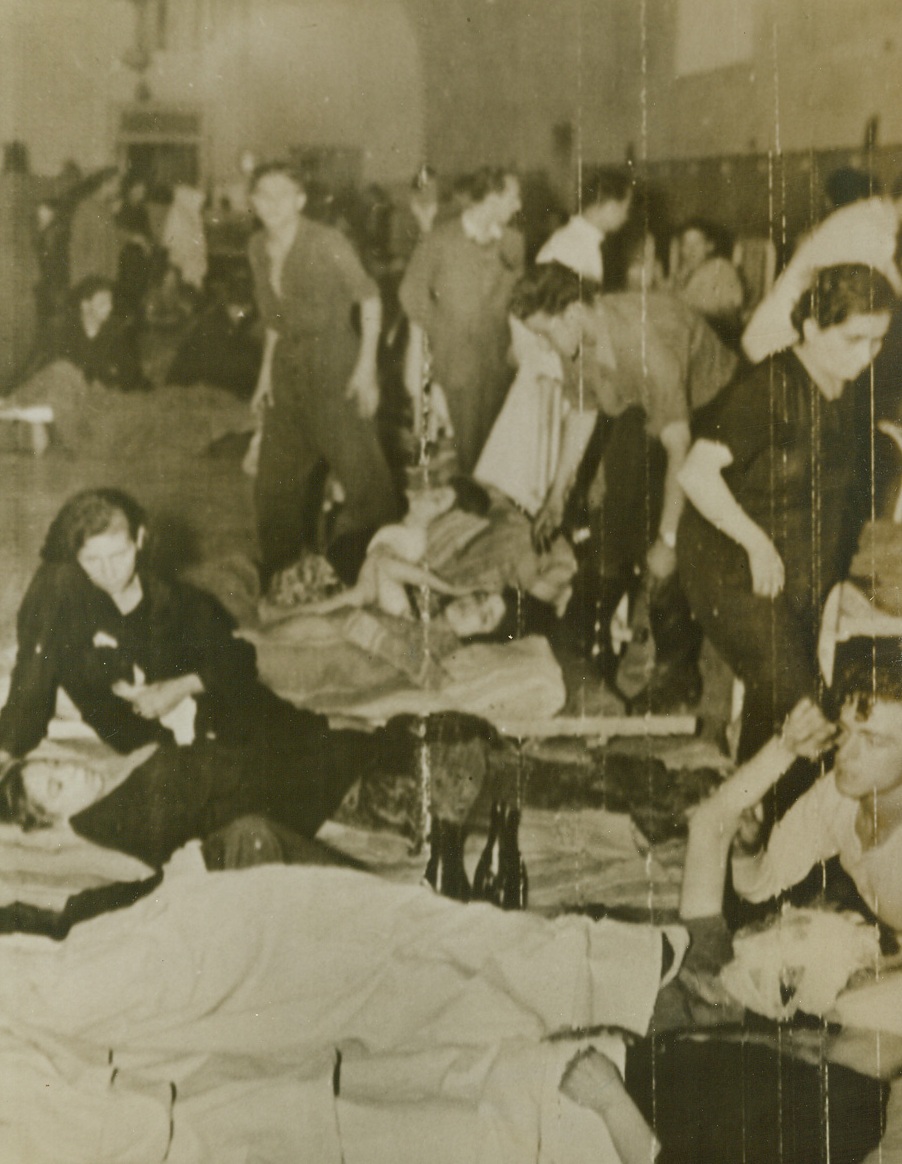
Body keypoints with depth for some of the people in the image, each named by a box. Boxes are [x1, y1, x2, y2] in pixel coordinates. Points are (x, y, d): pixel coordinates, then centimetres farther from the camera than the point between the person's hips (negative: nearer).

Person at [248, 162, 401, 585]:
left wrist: (367, 367, -14)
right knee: (276, 482, 12)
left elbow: (370, 299, -8)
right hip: (288, 367, 7)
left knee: (361, 473, -10)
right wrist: (266, 372, 12)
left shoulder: (326, 242, -12)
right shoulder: (258, 248, 6)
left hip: (335, 364, -6)